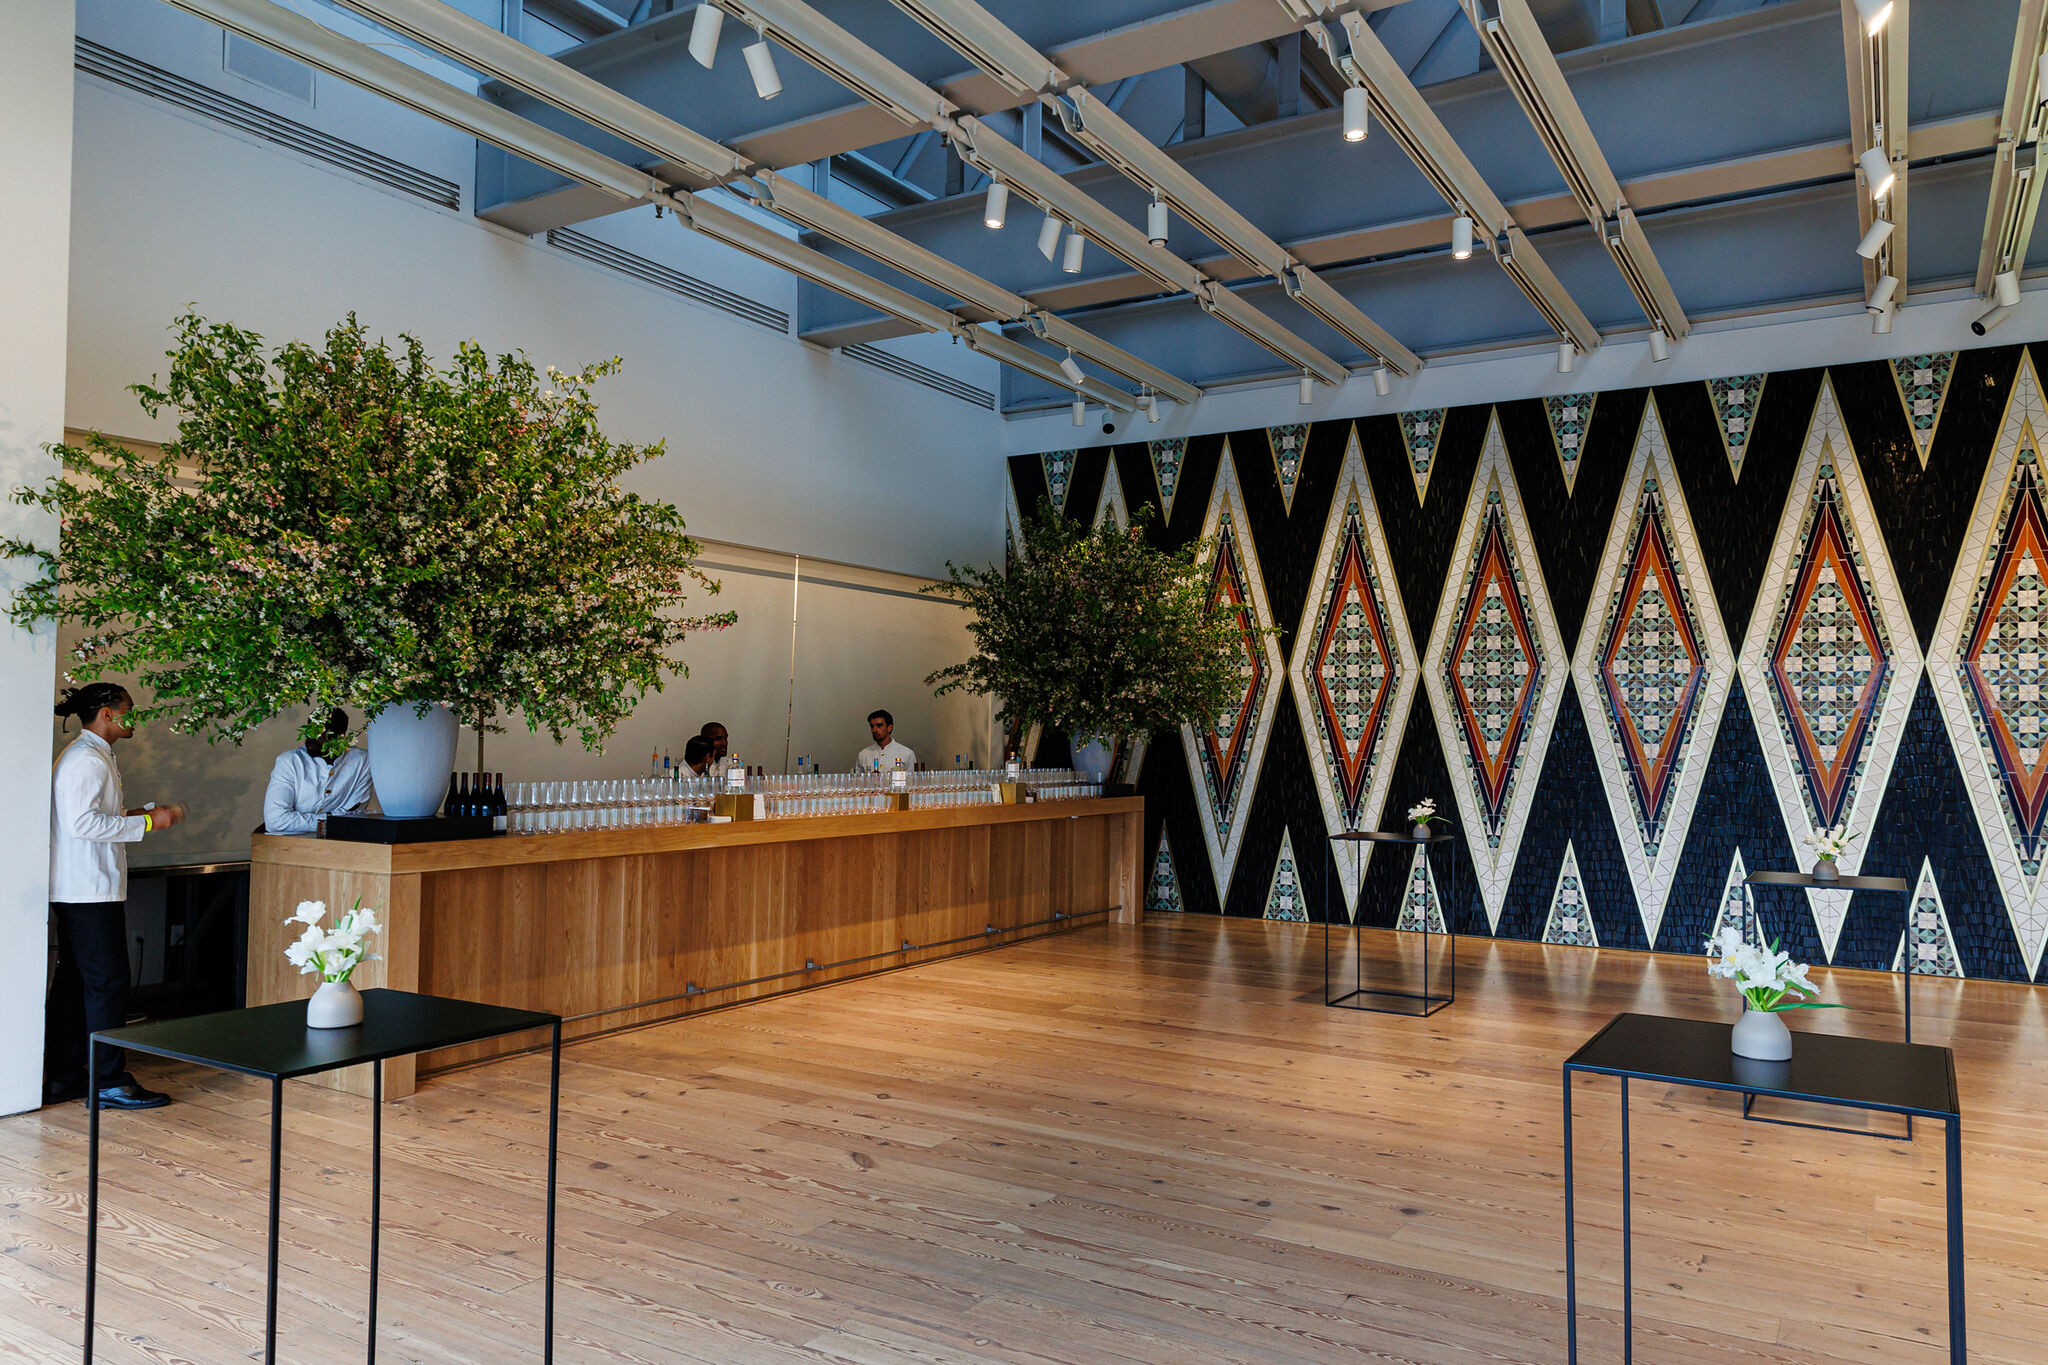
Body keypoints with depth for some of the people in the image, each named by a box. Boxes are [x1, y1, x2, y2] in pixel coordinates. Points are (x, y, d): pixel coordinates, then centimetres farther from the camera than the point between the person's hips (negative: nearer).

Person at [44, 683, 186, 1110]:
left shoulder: (86, 755, 18)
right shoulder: (88, 759, -15)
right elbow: (83, 822, -22)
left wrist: (133, 814, 15)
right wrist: (146, 822, -18)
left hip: (76, 891, 11)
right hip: (90, 888, -11)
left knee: (74, 980, 13)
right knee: (108, 981, -6)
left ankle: (64, 1078, 19)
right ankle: (109, 1081, -1)